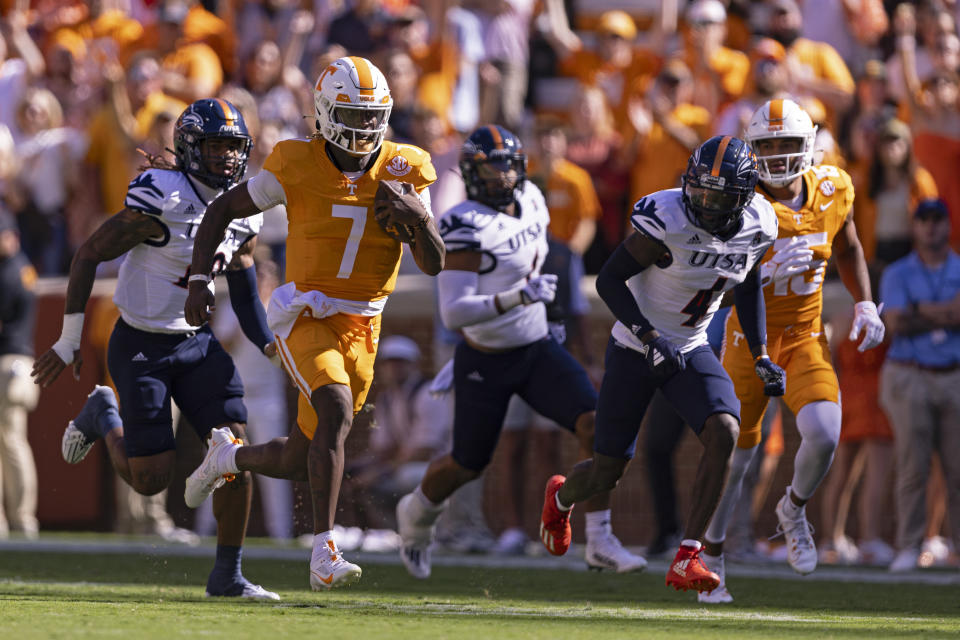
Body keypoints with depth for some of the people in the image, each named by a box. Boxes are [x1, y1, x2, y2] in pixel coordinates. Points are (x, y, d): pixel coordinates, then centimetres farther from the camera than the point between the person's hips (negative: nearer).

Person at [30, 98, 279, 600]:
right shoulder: (160, 204, -20)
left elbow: (244, 293, 15)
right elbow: (88, 256, -13)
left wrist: (269, 345, 0)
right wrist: (69, 341, -10)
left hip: (196, 342, 6)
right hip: (141, 346, -6)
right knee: (151, 478, -5)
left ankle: (227, 575, 3)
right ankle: (103, 417, 27)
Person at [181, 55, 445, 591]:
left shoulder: (403, 172, 0)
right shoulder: (299, 168, -9)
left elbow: (434, 264, -2)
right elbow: (222, 210, 3)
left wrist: (419, 218, -22)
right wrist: (200, 281, -6)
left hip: (361, 329, 4)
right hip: (305, 320, -4)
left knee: (301, 461, 8)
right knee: (337, 412, -30)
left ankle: (231, 459, 43)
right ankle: (324, 555, -30)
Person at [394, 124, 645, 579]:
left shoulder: (531, 202, -1)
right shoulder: (465, 227, -23)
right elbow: (453, 313, -30)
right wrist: (517, 298, -38)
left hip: (538, 352, 5)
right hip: (485, 364, -5)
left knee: (596, 426, -15)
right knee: (467, 467, 10)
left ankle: (600, 542, -11)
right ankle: (417, 516, 43)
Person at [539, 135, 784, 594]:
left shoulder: (758, 229, -7)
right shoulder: (667, 220, -25)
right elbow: (609, 280, -19)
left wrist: (760, 355, 8)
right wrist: (649, 337, -28)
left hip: (691, 350, 4)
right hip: (634, 349, -4)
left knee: (724, 432, -24)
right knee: (606, 474, 4)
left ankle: (687, 560, -19)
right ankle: (561, 497, 44)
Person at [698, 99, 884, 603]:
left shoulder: (832, 192, -4)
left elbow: (847, 249, 17)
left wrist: (865, 305, 5)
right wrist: (768, 272, -33)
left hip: (805, 339, 2)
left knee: (824, 434, -21)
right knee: (734, 457, 5)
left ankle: (793, 510, 11)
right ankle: (712, 557, 26)